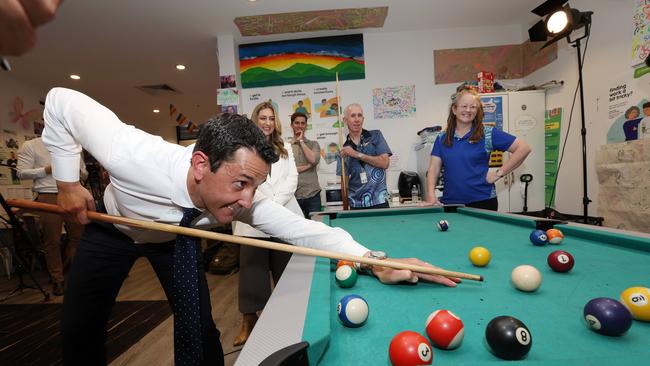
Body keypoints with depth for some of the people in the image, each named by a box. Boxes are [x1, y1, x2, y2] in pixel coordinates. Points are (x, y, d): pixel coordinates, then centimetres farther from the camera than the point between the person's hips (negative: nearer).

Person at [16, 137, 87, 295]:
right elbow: (21, 173, -1)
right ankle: (57, 280, 11)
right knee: (52, 240, 1)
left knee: (78, 236, 3)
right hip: (48, 196, -3)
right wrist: (47, 170, -14)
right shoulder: (30, 145, 6)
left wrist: (78, 171, -6)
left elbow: (84, 174, 17)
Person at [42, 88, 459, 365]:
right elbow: (62, 102, -26)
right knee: (80, 330, 7)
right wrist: (69, 183, -25)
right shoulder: (133, 157, -43)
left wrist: (376, 261, -45)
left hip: (174, 237, 0)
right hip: (112, 227, 0)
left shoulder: (244, 202, -36)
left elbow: (307, 230, -36)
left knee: (199, 328, -7)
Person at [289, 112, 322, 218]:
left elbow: (314, 160, -11)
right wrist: (307, 166, -10)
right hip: (294, 196, -1)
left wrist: (301, 141, -4)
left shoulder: (313, 144, 9)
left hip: (313, 194, 1)